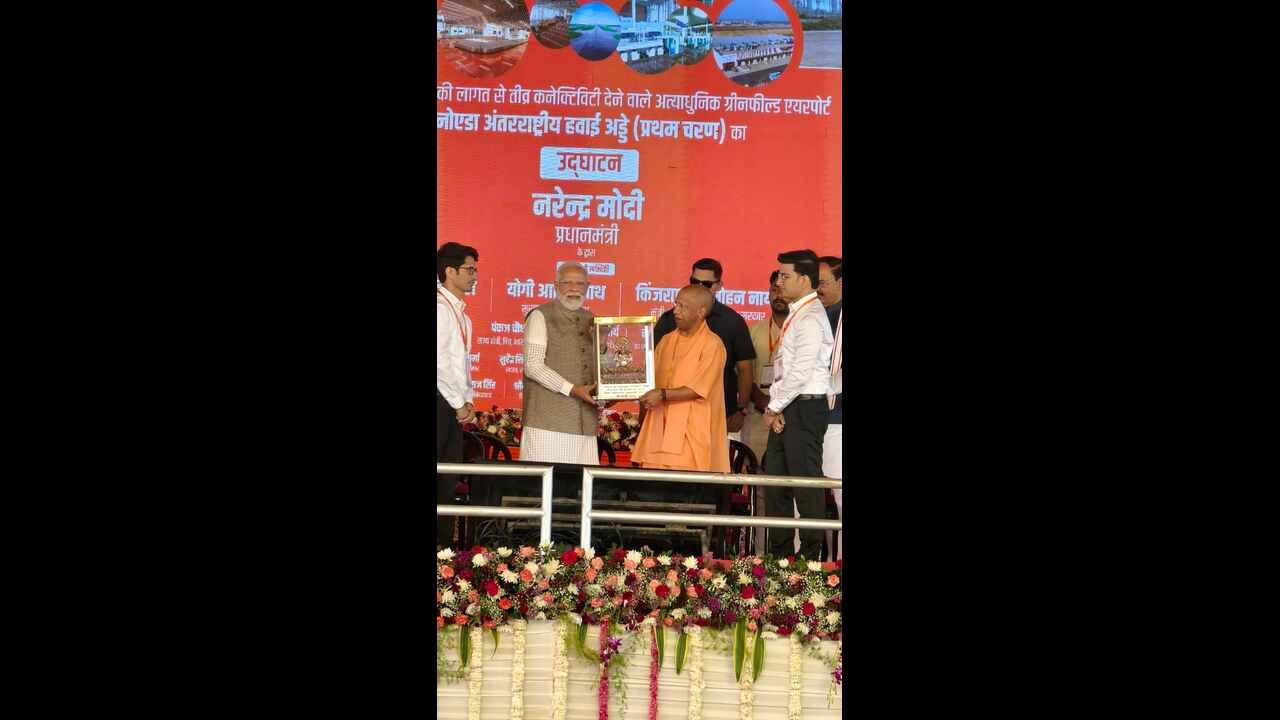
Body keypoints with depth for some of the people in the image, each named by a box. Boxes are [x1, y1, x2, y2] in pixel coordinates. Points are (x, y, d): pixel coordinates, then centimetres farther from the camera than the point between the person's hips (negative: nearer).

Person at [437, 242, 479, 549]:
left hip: (454, 405, 9)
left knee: (449, 478, 9)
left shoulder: (461, 312, 17)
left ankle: (444, 543, 13)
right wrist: (459, 403, -11)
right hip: (441, 398, -9)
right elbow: (439, 360, -17)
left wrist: (468, 400, 9)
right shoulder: (440, 306, -11)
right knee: (440, 474, -9)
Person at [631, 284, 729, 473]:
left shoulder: (712, 345, -5)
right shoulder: (667, 341, 16)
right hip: (659, 432, 6)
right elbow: (651, 378, 20)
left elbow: (698, 390, -11)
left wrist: (663, 395, -18)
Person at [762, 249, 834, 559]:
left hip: (805, 408, -10)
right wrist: (774, 407, 4)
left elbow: (800, 373, -20)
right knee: (775, 481, 13)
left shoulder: (811, 318, -15)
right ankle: (780, 552, 21)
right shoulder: (796, 314, 15)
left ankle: (811, 554, 4)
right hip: (786, 408, 10)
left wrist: (774, 407, -10)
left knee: (805, 482, -3)